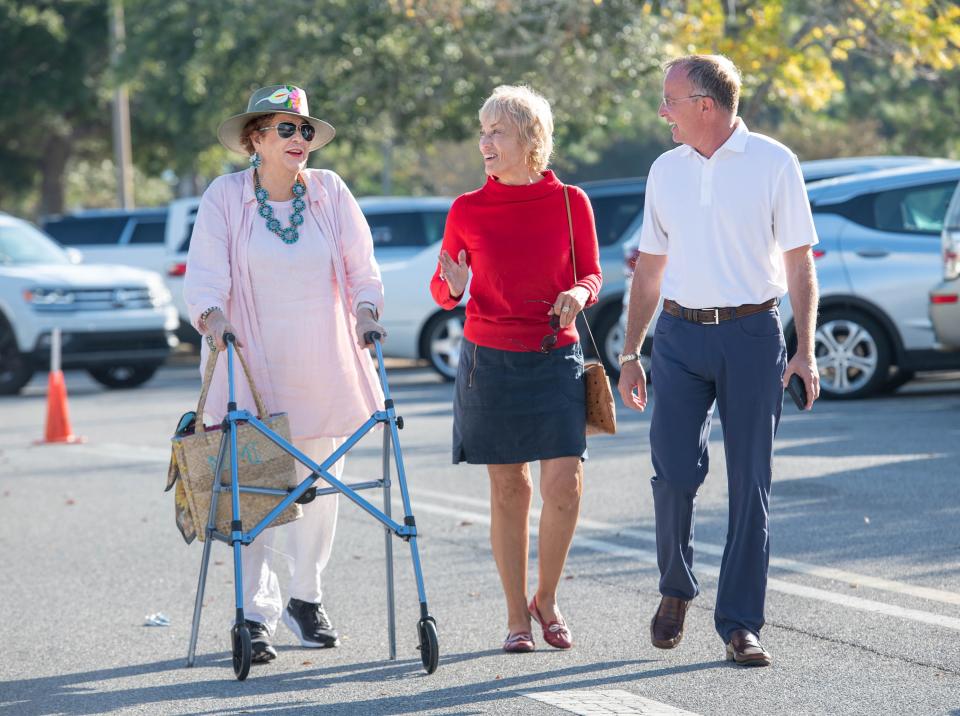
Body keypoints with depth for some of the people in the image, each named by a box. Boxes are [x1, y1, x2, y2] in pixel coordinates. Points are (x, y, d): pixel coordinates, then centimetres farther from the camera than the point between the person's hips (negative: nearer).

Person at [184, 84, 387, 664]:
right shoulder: (225, 197, -2)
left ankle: (307, 599, 25)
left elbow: (362, 268, 5)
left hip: (321, 365, 3)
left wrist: (366, 310, -13)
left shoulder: (330, 191, 3)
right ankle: (258, 613, -2)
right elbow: (205, 274, -8)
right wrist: (213, 317, -26)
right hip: (251, 363, -2)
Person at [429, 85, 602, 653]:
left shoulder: (570, 202, 0)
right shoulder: (468, 211, 1)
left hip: (555, 357, 0)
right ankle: (517, 615, 14)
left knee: (565, 484, -11)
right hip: (491, 360, 1)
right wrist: (451, 285, -17)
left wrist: (579, 294, -15)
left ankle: (547, 598, 12)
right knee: (508, 488, 3)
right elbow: (444, 292, 6)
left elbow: (591, 274, 8)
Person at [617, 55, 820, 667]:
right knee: (675, 472, -6)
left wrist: (806, 350, -7)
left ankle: (740, 624, 4)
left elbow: (799, 262, 0)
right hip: (680, 337, 3)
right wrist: (630, 352, 14)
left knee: (751, 484, -2)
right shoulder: (666, 170, 11)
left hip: (752, 337, -3)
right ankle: (676, 589, 18)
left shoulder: (774, 163, -1)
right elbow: (650, 267, 18)